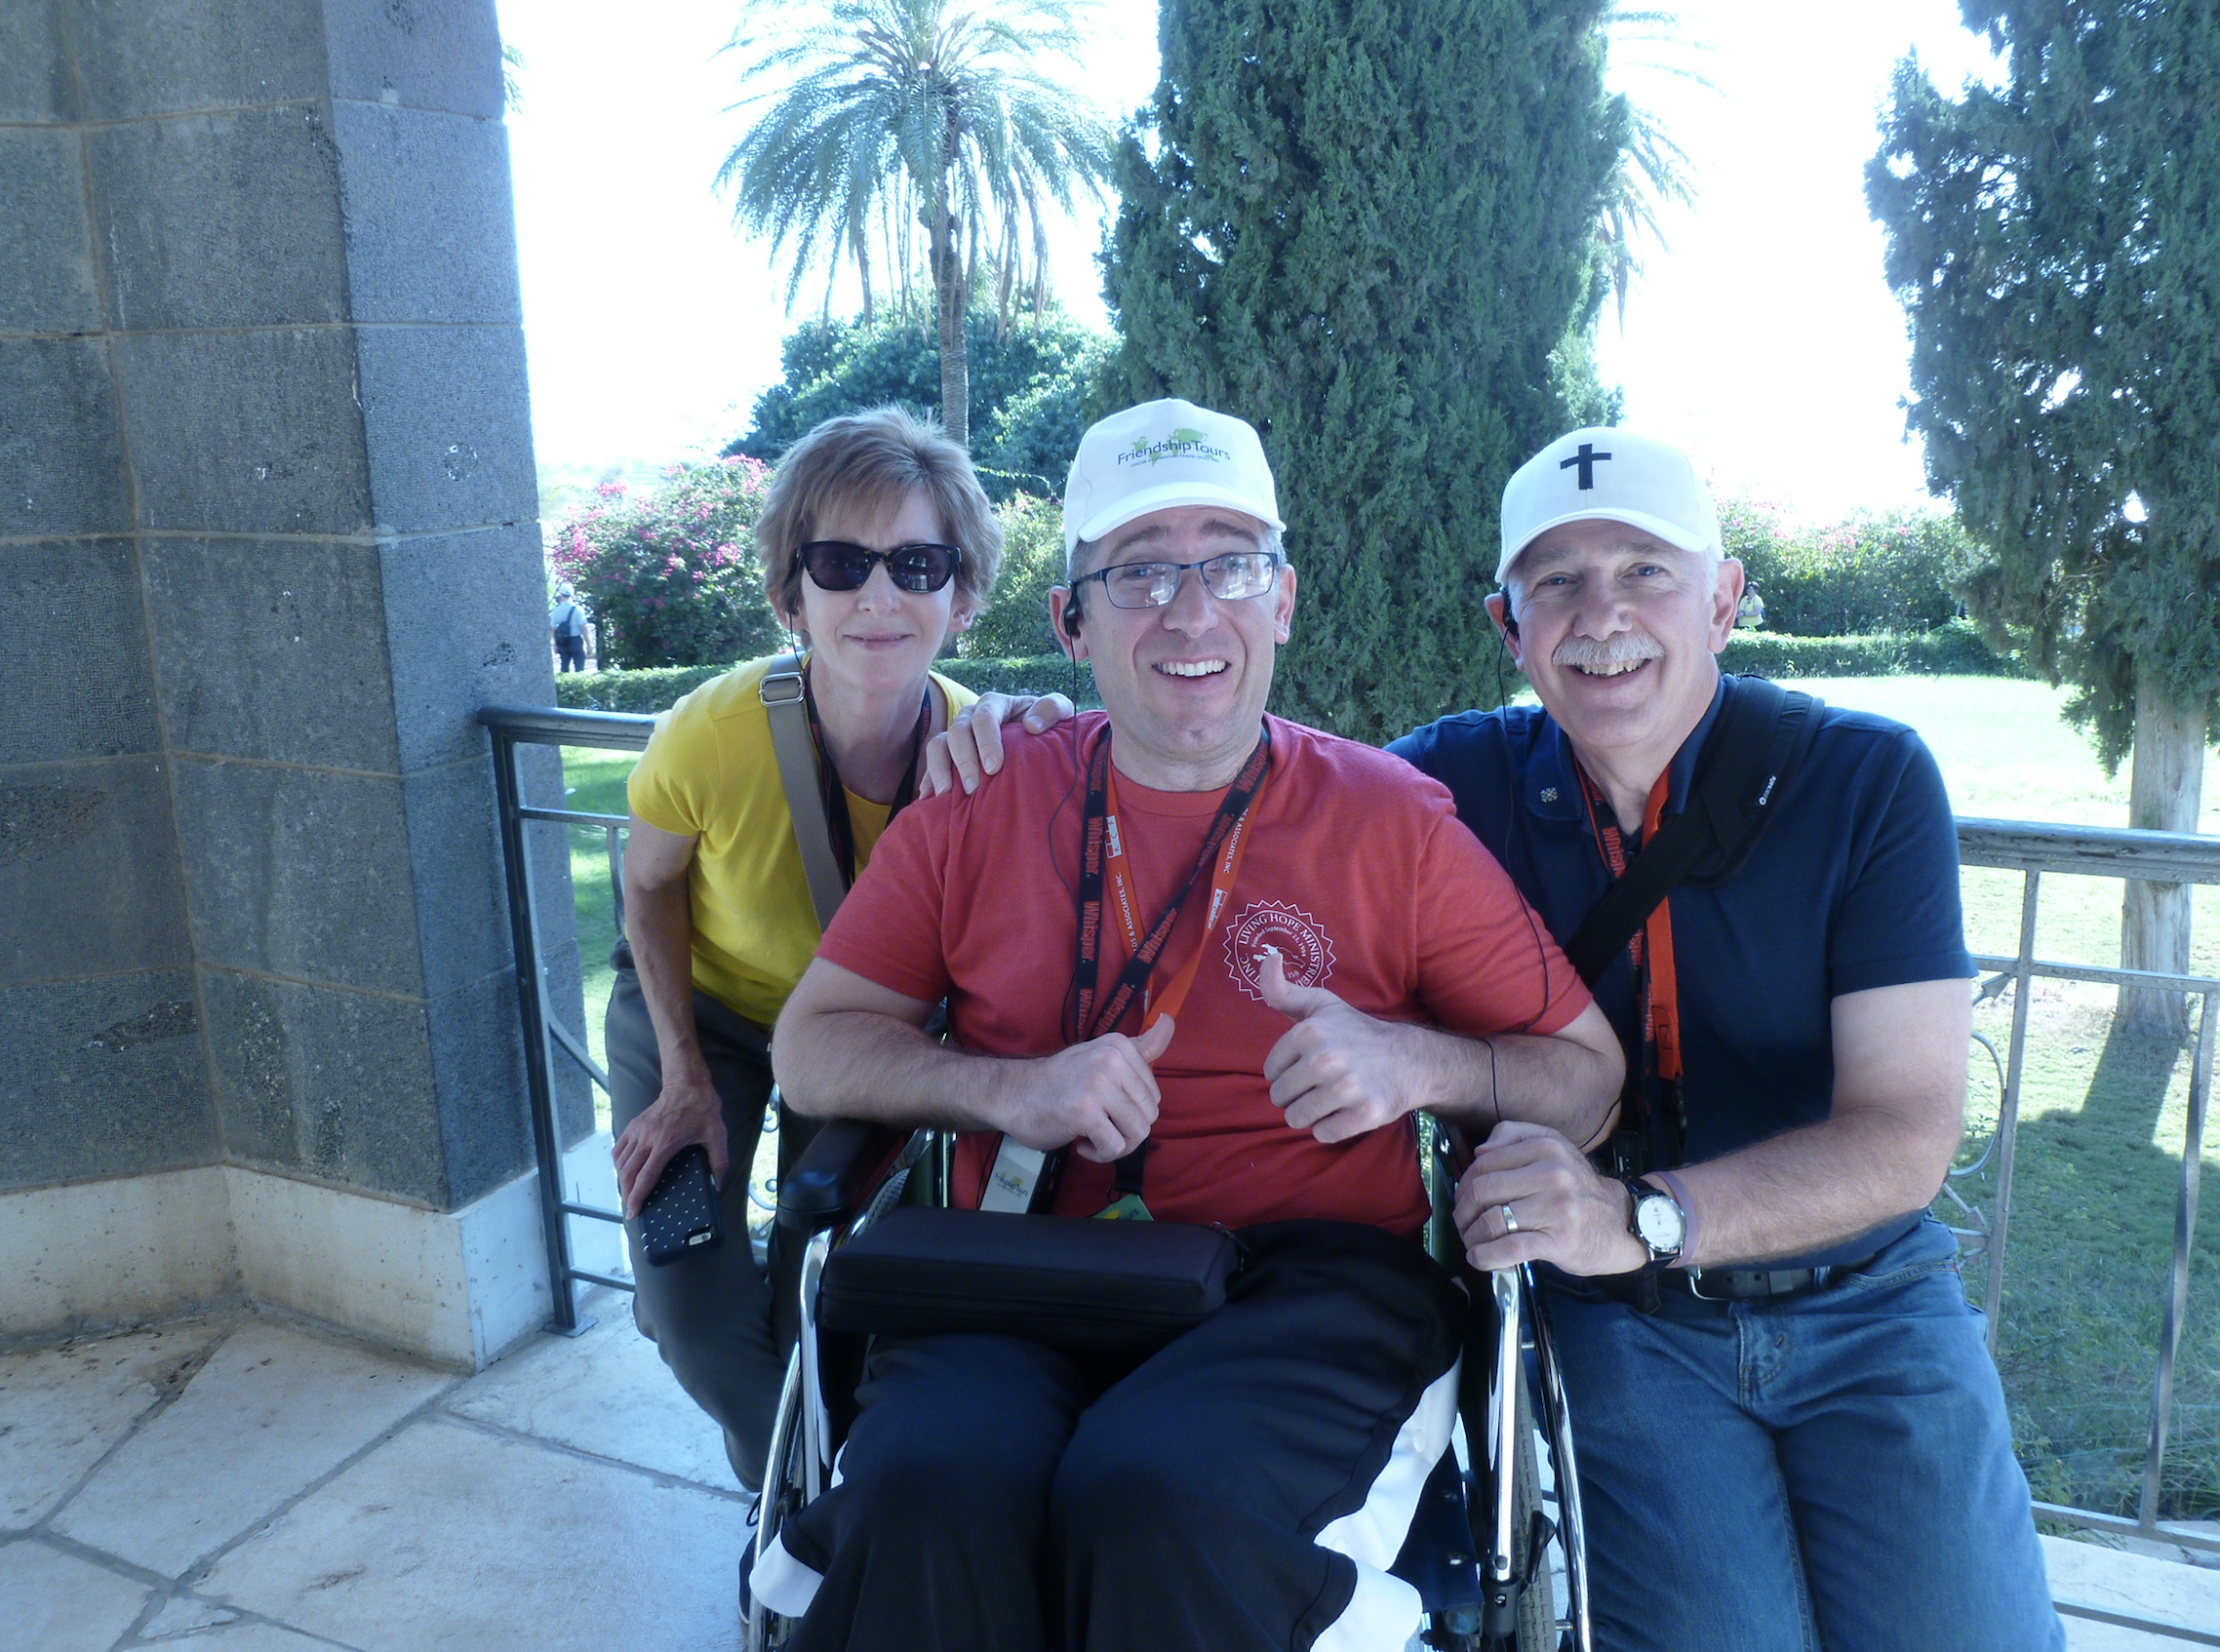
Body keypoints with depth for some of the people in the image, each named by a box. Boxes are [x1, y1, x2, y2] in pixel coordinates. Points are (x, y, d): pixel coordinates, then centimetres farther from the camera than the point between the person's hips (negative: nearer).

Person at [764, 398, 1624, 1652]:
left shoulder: (1391, 819, 6)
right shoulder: (978, 809, 11)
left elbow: (1593, 1079, 9)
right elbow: (812, 1047, 11)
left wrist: (1418, 1065, -12)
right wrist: (1008, 1089, -8)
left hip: (1311, 1278, 0)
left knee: (1159, 1493, -33)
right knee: (928, 1485, -32)